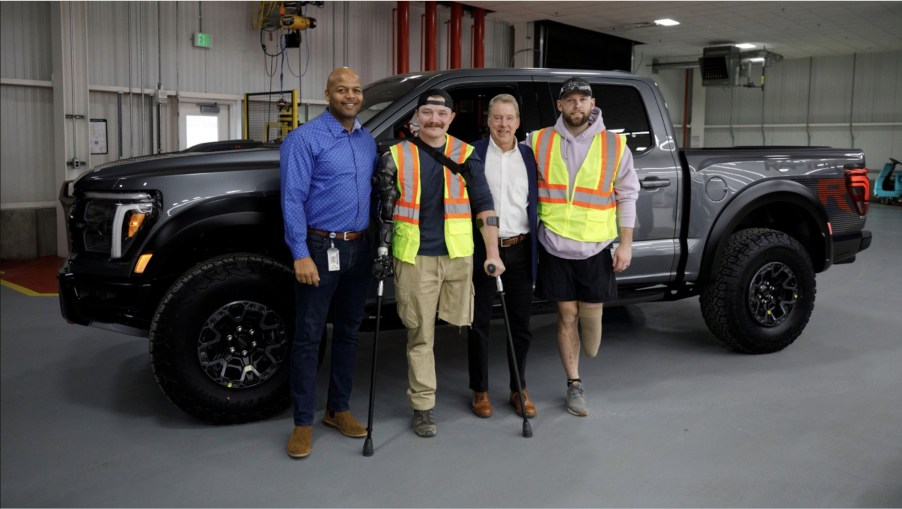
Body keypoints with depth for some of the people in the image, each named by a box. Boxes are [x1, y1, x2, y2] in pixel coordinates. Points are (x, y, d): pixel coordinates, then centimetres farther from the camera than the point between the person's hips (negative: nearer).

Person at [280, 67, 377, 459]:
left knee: (348, 331, 13)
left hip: (359, 249, 6)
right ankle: (303, 422, 9)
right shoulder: (305, 139, -8)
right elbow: (292, 199, -13)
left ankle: (338, 409, 26)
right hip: (321, 248, -6)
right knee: (309, 336, -1)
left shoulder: (368, 140, 11)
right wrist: (301, 254, -19)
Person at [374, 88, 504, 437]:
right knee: (420, 335, 3)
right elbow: (385, 210, 7)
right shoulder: (396, 157, 3)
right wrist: (383, 248, 0)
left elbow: (484, 205, 3)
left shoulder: (467, 156, 5)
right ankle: (423, 407, 14)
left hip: (458, 256, 1)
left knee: (460, 324, 5)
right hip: (414, 258, -1)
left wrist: (492, 253, -3)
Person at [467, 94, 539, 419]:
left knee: (521, 325, 10)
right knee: (479, 323, 7)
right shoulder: (473, 154, -1)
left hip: (520, 250, 3)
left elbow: (537, 203, 9)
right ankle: (480, 390, 21)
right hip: (482, 250, -2)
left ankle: (519, 389, 25)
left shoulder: (529, 156, 7)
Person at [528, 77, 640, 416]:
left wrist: (626, 244, -1)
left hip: (596, 248, 0)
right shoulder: (539, 142, 2)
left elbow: (627, 197, 4)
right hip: (554, 245, 1)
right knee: (567, 315, 6)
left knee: (591, 313, 1)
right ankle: (574, 384, 20)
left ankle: (590, 354, 36)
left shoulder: (614, 145, 1)